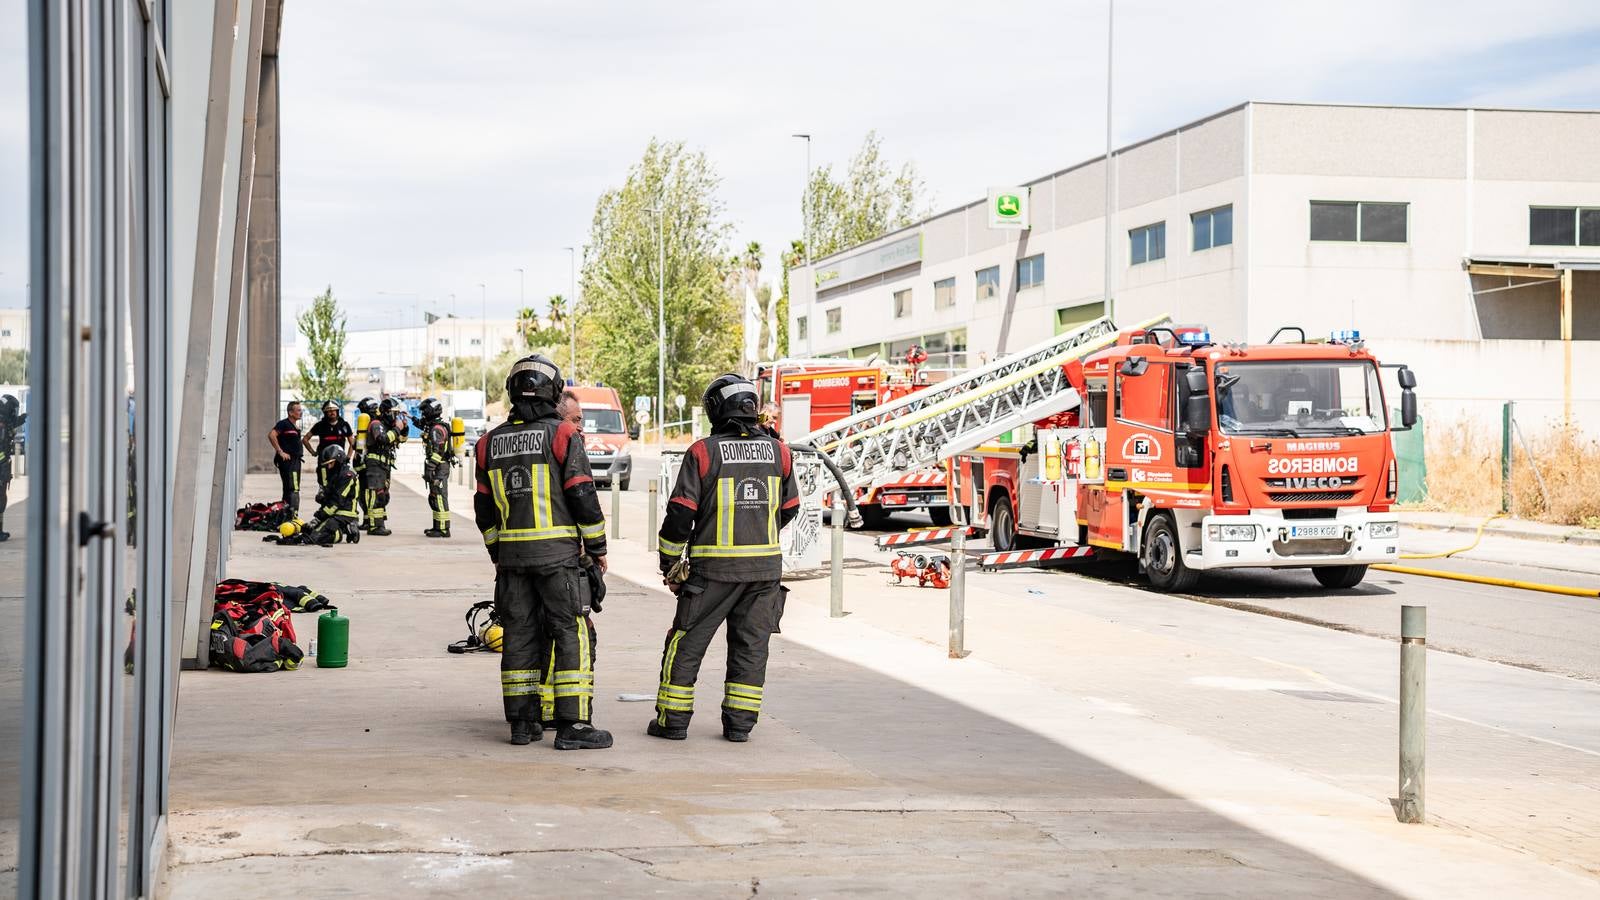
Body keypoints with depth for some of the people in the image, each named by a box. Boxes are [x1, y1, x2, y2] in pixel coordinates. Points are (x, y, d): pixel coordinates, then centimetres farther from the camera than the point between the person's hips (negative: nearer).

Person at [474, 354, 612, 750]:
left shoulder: (491, 442, 9)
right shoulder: (561, 435, -7)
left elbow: (484, 507, 13)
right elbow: (582, 496, -8)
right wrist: (597, 546, 2)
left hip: (511, 553, 5)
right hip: (556, 552, -5)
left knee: (520, 635, 11)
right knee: (570, 634, -2)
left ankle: (522, 722, 14)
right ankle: (573, 725, -6)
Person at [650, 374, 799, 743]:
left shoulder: (703, 451, -8)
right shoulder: (778, 451, 3)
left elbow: (680, 513, -8)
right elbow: (789, 508, 14)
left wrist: (669, 565, 2)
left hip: (715, 568, -3)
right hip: (766, 567, 4)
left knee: (686, 643, 8)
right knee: (751, 645, 12)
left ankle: (673, 720, 11)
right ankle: (739, 723, 11)